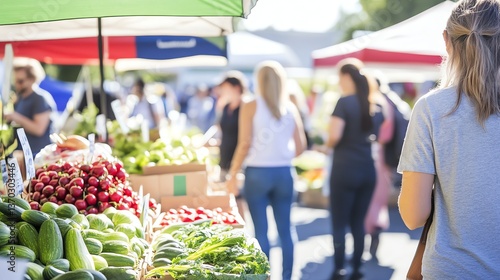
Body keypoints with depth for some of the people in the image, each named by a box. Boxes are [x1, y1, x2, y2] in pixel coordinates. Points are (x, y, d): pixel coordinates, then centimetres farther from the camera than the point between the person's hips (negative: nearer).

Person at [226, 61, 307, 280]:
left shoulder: (251, 107, -5)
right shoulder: (290, 108, 4)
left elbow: (244, 144, -10)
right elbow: (300, 147, 4)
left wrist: (232, 175, -2)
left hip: (258, 172, -3)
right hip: (284, 173, 3)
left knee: (261, 230, 4)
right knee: (286, 228, 11)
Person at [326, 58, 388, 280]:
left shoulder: (345, 102, -10)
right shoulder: (377, 103, 8)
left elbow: (334, 136, -18)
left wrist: (328, 145, 2)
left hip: (345, 168, -6)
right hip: (368, 168, 6)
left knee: (340, 223, 2)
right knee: (358, 222, 13)